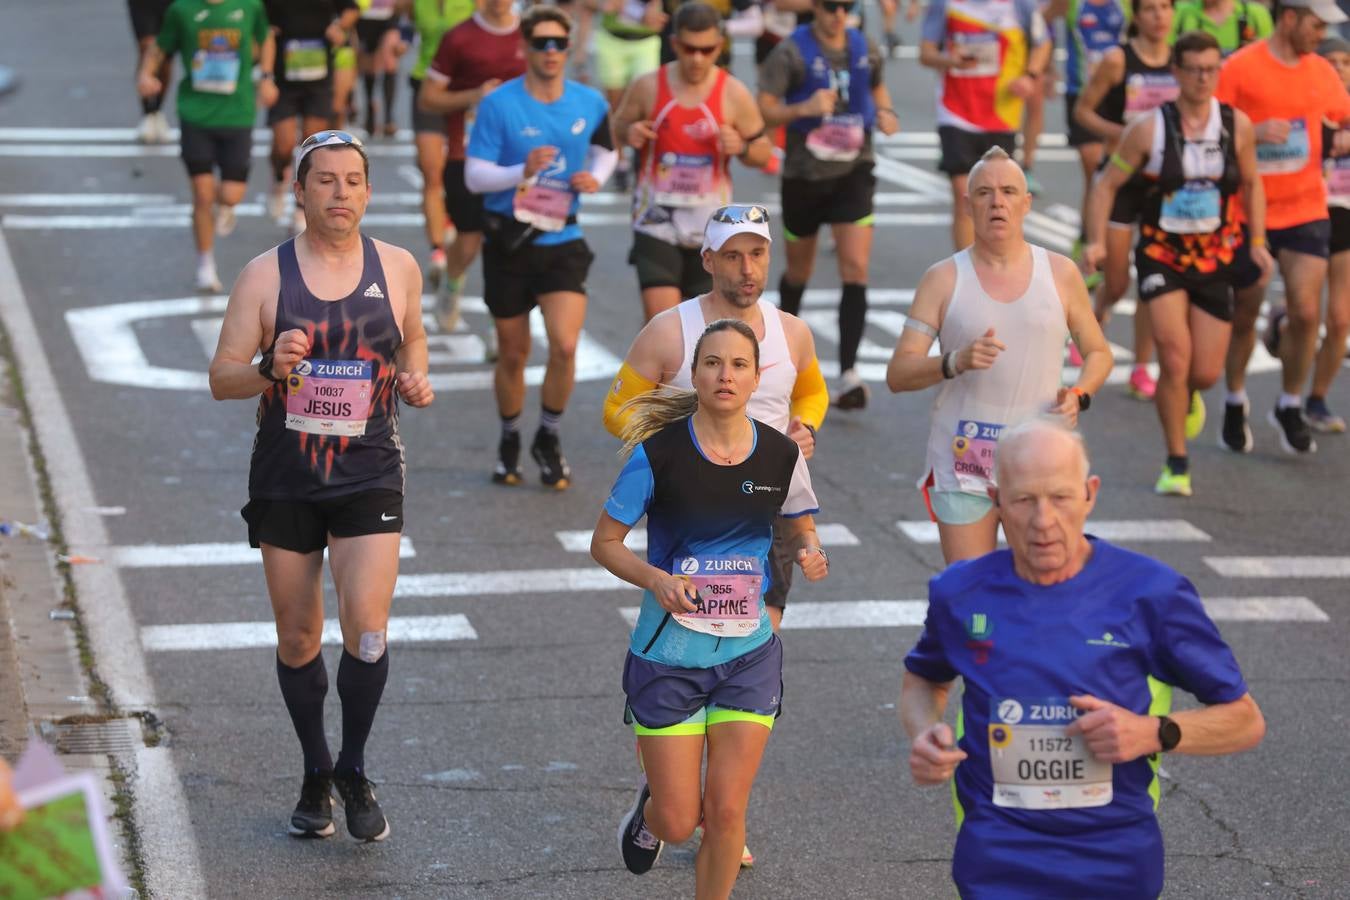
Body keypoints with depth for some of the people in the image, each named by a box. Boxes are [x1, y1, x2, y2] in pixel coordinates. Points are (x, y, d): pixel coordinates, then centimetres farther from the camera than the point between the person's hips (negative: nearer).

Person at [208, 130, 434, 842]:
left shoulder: (397, 268, 2)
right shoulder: (265, 275, -4)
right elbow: (221, 377, -4)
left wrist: (416, 377, 2)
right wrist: (269, 371, -25)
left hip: (369, 474, 0)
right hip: (284, 479, 0)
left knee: (367, 631, -13)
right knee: (297, 638, 10)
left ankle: (353, 769, 10)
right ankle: (316, 775, 30)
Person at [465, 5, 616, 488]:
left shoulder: (590, 103, -1)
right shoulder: (498, 104, -10)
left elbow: (605, 150, 19)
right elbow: (474, 176, -9)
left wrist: (595, 177, -2)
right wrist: (522, 172, -25)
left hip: (562, 241, 1)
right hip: (508, 243, -1)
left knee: (565, 346, -15)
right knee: (513, 354, 9)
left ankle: (548, 437, 8)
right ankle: (509, 440, 34)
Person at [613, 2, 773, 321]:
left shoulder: (734, 95, -4)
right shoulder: (648, 88, -4)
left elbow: (764, 151, 4)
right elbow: (620, 124, 11)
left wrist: (742, 148, -18)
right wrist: (629, 133, -12)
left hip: (710, 224, 1)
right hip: (656, 220, -1)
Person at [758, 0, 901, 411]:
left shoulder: (865, 49, 2)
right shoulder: (791, 53, -11)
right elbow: (763, 111, -14)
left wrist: (885, 111, 2)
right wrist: (804, 108, -31)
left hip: (854, 174, 2)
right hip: (804, 176, -2)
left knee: (855, 269, -13)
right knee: (799, 271, 14)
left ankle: (848, 375, -16)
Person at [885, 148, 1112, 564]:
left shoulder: (1061, 273, 7)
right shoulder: (943, 280, 2)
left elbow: (1098, 353, 17)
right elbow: (897, 375, -3)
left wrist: (1078, 396, -5)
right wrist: (954, 363, -22)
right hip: (961, 463, -1)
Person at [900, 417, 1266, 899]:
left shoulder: (1151, 593, -2)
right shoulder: (960, 593, 5)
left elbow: (1245, 721, 5)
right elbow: (923, 679, 27)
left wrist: (1155, 732, -12)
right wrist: (923, 734, 5)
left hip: (1115, 854, 1)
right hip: (998, 854, 0)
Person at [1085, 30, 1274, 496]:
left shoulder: (1237, 126, -2)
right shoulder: (1148, 128, -10)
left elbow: (1251, 184, 13)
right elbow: (1107, 184, -3)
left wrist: (1258, 241, 4)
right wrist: (1096, 241, -14)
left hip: (1215, 260, 3)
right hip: (1161, 255, -2)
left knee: (1206, 373, 0)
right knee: (1174, 356, -17)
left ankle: (1187, 396, 41)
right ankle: (1176, 464, -2)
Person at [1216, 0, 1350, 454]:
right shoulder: (1240, 67, -9)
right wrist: (1253, 132, -24)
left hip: (1306, 209, 3)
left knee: (1306, 312, -8)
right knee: (1244, 315, 10)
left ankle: (1290, 407, 12)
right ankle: (1236, 403, 33)